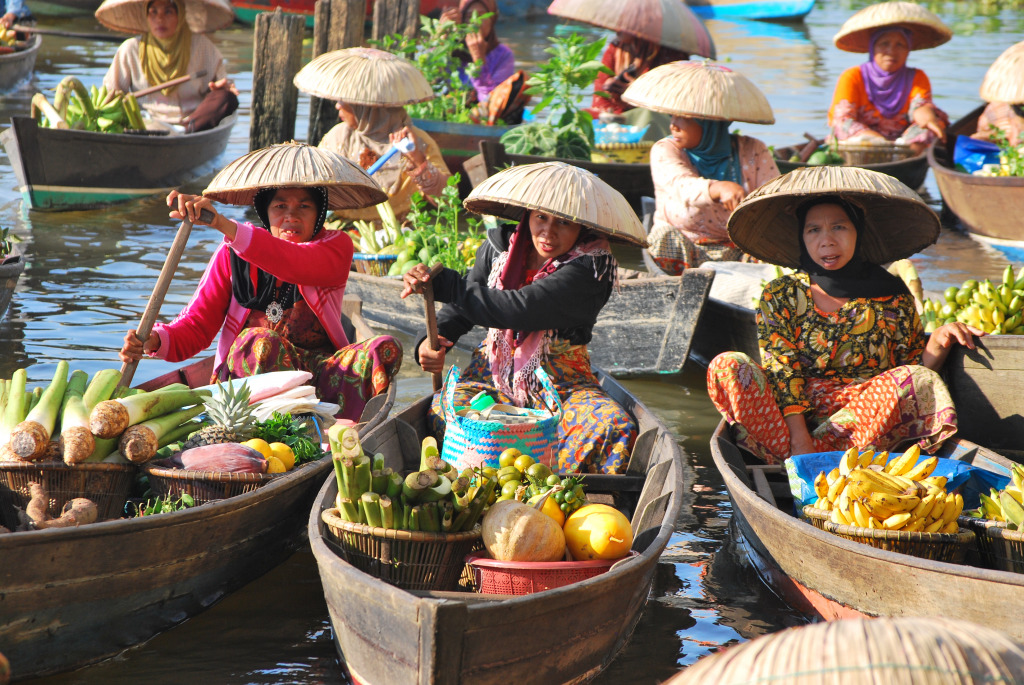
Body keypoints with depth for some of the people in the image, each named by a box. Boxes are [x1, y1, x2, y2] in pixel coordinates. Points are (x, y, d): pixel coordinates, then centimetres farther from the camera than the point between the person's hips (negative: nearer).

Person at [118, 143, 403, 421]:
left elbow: (297, 264, -21)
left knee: (385, 350, -28)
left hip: (320, 372, 1)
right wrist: (155, 340, -22)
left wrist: (223, 225, -34)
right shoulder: (232, 255, 7)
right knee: (262, 341, -35)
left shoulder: (336, 245, 3)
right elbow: (196, 325, 4)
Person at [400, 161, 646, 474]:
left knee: (615, 427, -33)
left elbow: (519, 310, -26)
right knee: (443, 413, -31)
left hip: (562, 387, -3)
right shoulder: (500, 246, 3)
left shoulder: (591, 266, -15)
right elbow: (460, 310, 14)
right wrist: (433, 340, -11)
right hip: (494, 376, 3)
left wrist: (443, 284, -23)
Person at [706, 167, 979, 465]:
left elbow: (913, 378, 10)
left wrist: (940, 341, -9)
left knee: (919, 379, -26)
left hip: (864, 417, 0)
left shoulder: (891, 297, 9)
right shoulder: (779, 296, 8)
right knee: (726, 365, -21)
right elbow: (782, 372, -3)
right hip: (793, 415, 0)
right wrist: (798, 436, -17)